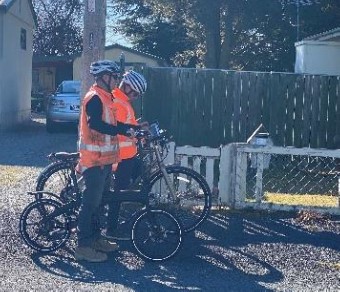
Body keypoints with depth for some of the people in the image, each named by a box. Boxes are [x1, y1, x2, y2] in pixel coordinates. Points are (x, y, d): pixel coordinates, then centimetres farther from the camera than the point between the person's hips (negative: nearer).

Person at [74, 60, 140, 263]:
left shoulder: (105, 97, 17)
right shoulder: (95, 98, -15)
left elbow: (112, 124, 20)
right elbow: (96, 124, -28)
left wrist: (134, 127, 12)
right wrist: (125, 130, -27)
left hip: (104, 158, 10)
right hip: (95, 159, -10)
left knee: (99, 200, 16)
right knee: (91, 202, -7)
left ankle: (96, 238, 27)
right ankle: (84, 246, -2)